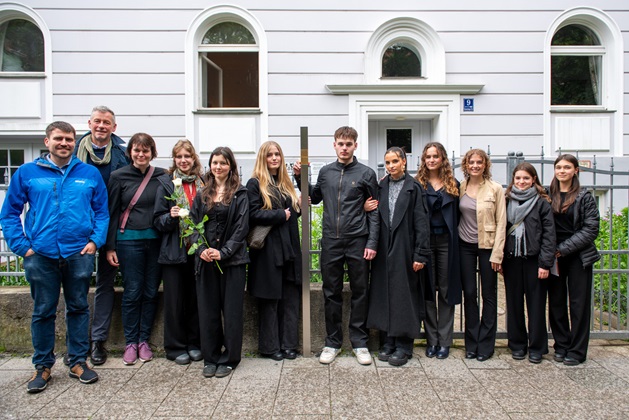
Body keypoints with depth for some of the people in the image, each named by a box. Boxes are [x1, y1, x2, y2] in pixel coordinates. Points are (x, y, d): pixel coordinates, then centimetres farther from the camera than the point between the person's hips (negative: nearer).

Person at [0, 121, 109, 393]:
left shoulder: (90, 174, 5)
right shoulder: (27, 173, 2)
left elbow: (102, 212, 6)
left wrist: (96, 240, -6)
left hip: (79, 254, 1)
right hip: (41, 255, 0)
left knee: (78, 308, 11)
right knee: (43, 312, 10)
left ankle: (78, 362, 25)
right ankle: (42, 366, 25)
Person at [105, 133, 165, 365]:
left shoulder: (162, 176, 3)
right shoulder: (118, 176, 0)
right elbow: (112, 213, 2)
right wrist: (110, 246, -1)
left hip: (156, 240, 2)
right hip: (129, 240, -2)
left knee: (151, 292, 7)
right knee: (132, 292, 3)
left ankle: (144, 340, 22)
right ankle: (130, 342, 17)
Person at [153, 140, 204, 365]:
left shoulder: (204, 183, 7)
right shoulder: (166, 183, 1)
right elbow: (158, 221, 0)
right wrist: (171, 217, -21)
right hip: (174, 251, -2)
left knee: (196, 298, 9)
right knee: (175, 300, 5)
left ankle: (195, 344, 24)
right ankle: (176, 347, 20)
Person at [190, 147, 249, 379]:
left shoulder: (240, 194, 0)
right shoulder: (202, 195, 12)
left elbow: (241, 227, -6)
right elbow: (193, 224, 7)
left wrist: (223, 252, -15)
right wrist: (201, 249, -10)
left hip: (232, 260, -3)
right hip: (205, 260, 3)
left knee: (231, 310, 4)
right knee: (207, 311, 8)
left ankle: (228, 359, 17)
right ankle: (210, 358, 22)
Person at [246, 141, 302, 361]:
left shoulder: (286, 184, 17)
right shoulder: (255, 184, -3)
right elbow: (254, 214, -13)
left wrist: (300, 206, 2)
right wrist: (281, 215, -13)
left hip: (289, 248, 6)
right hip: (268, 249, -6)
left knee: (291, 298, 7)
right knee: (270, 298, 3)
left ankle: (288, 344, 19)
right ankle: (270, 346, 16)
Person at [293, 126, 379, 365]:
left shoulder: (366, 174, 1)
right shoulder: (325, 172, 9)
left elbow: (374, 211, 1)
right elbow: (314, 198, 23)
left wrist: (372, 243, -7)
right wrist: (300, 178, 9)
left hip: (357, 241, -2)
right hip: (331, 242, 2)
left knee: (360, 292, 7)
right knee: (331, 293, 9)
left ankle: (359, 342, 20)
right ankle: (333, 342, 22)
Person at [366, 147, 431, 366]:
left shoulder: (413, 187, -3)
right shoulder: (381, 187, 10)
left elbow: (421, 222, -7)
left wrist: (420, 254, -12)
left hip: (405, 250, -4)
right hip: (384, 250, 4)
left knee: (404, 295, 1)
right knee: (384, 294, 8)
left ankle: (404, 346, 13)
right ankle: (387, 342, 21)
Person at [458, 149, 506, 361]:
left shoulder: (495, 188, -5)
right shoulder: (461, 187, 3)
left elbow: (501, 222, -7)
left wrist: (497, 254, -10)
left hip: (487, 245, -2)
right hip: (465, 245, 3)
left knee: (489, 295, 6)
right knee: (469, 293, 7)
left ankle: (485, 344, 18)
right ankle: (472, 343, 19)